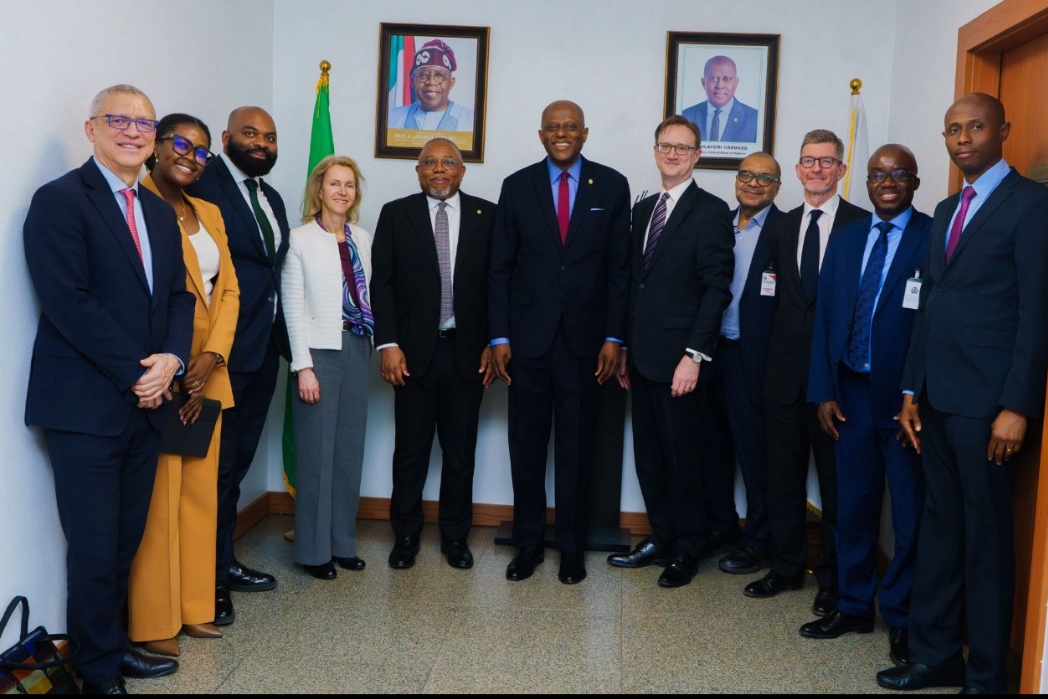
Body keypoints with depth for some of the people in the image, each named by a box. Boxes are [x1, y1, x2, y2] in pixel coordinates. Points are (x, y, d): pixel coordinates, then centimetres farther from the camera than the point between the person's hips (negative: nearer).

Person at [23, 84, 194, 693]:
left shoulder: (160, 212, 15)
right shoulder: (60, 200, -7)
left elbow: (179, 295, 12)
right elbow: (69, 301, -16)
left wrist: (171, 359, -6)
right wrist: (135, 373, -15)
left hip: (146, 400, 7)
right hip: (87, 404, -6)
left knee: (127, 540, 15)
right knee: (95, 548, 3)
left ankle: (115, 646, 31)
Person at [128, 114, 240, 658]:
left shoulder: (209, 214, 15)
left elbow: (228, 290, 10)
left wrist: (211, 358, -5)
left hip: (207, 371, 7)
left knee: (201, 490, 11)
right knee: (158, 496, -1)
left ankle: (193, 607, 23)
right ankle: (152, 623, 10)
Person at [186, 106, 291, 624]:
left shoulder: (272, 198, 16)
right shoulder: (203, 185, -10)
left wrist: (283, 338, 10)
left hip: (264, 349, 8)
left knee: (238, 462, 17)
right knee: (217, 465, 0)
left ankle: (226, 562, 31)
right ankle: (209, 579, 12)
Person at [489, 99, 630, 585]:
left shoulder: (612, 186, 3)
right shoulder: (517, 186, 5)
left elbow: (620, 267, 3)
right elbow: (501, 267, 4)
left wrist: (613, 337, -3)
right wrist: (499, 336, -2)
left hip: (584, 338, -1)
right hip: (528, 336, 1)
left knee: (575, 447, 7)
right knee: (526, 445, 7)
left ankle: (571, 548, 19)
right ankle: (528, 543, 21)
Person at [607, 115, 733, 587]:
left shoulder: (711, 211, -6)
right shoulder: (643, 209, 15)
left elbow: (716, 287, -12)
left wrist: (694, 355, -18)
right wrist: (624, 347, 13)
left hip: (678, 359, -7)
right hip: (642, 356, 7)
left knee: (682, 456, 3)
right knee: (649, 455, 12)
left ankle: (687, 550, 19)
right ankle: (662, 539, 26)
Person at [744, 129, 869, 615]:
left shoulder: (863, 225, -5)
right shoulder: (785, 226, 12)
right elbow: (781, 295, 12)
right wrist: (777, 351, 3)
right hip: (786, 368, 5)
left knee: (835, 478, 6)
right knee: (783, 474, 12)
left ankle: (833, 580, 19)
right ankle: (786, 567, 27)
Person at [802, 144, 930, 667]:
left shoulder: (936, 238, -6)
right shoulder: (844, 239, 10)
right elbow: (824, 317, 9)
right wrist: (823, 391, 2)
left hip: (906, 398, -4)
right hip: (851, 392, 5)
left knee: (909, 513, 7)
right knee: (853, 505, 13)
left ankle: (901, 617, 23)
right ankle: (854, 606, 29)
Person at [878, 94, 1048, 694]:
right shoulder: (947, 210, 17)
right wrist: (912, 389, 12)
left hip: (986, 401, -7)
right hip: (937, 397, 7)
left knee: (986, 538, 3)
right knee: (940, 528, 13)